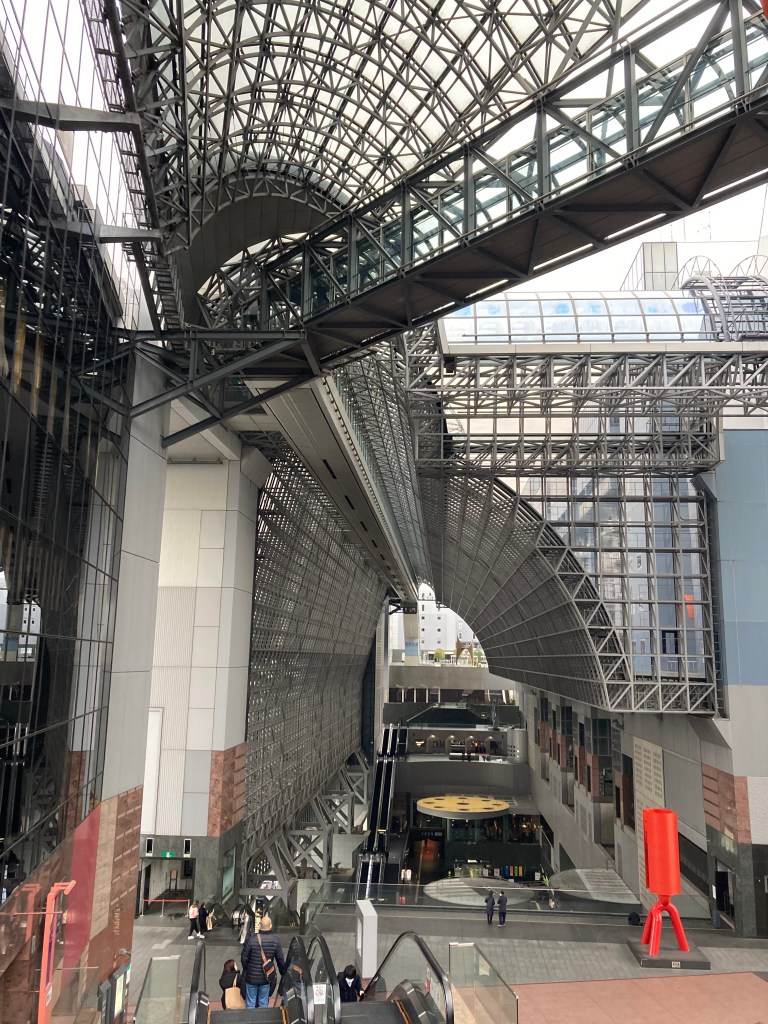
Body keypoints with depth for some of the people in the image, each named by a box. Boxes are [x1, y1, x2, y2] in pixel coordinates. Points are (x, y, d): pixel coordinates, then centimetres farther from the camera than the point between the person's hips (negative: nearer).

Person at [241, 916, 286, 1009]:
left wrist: (245, 970, 10)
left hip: (251, 977, -2)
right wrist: (283, 973, 13)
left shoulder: (251, 939, -19)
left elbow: (244, 958, -10)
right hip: (266, 978, 2)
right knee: (264, 1003, 18)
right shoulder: (275, 940, -12)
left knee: (250, 1004, 14)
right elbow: (281, 960, -4)